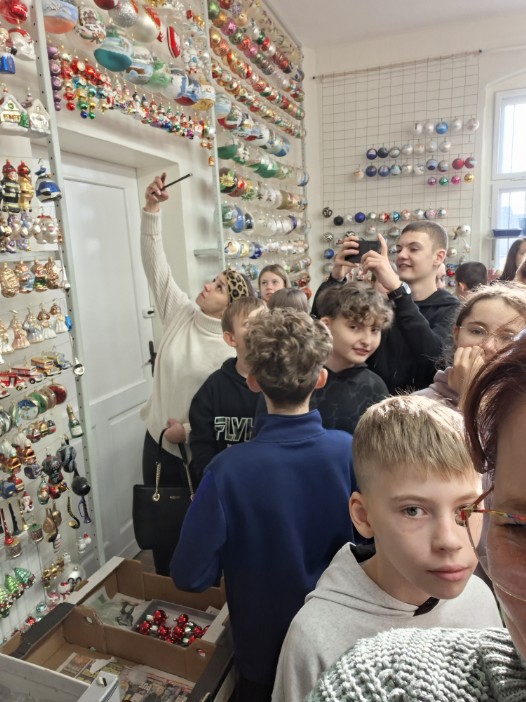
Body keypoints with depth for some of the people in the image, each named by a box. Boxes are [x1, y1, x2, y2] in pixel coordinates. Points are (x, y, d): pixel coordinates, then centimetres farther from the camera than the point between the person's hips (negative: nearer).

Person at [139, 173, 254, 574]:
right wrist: (152, 209, -15)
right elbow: (155, 263, -8)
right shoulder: (180, 314, -5)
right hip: (158, 441, 5)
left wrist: (190, 431, -19)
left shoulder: (234, 350, -17)